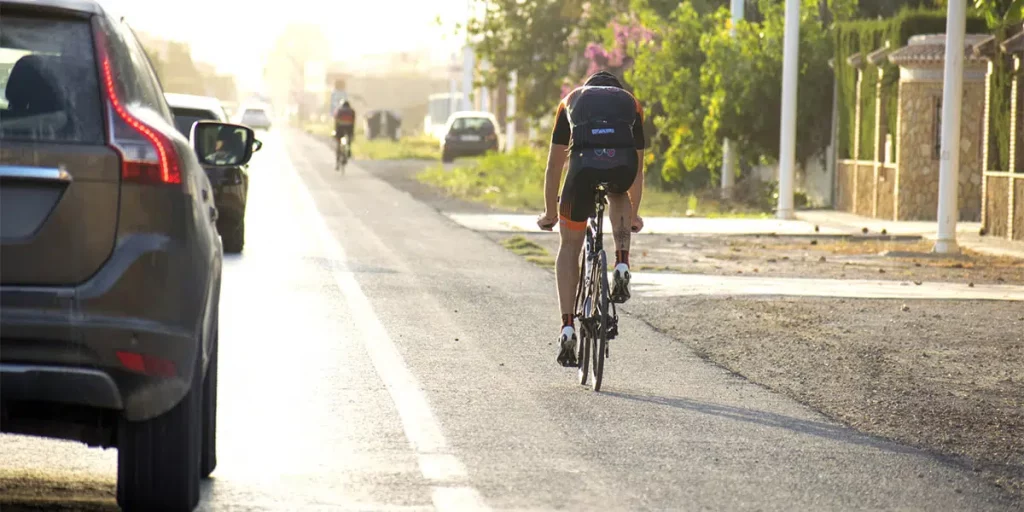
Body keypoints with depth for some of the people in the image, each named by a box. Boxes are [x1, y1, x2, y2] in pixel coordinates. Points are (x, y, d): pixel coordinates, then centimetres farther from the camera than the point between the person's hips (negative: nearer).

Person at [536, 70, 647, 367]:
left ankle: (567, 329, 8)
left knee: (570, 246, 17)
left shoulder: (572, 100, 34)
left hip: (584, 163, -1)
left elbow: (554, 166, 38)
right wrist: (633, 215, 55)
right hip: (623, 163, 1)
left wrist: (549, 214, 48)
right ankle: (622, 265, 18)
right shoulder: (631, 103, 35)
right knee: (619, 195, 39)